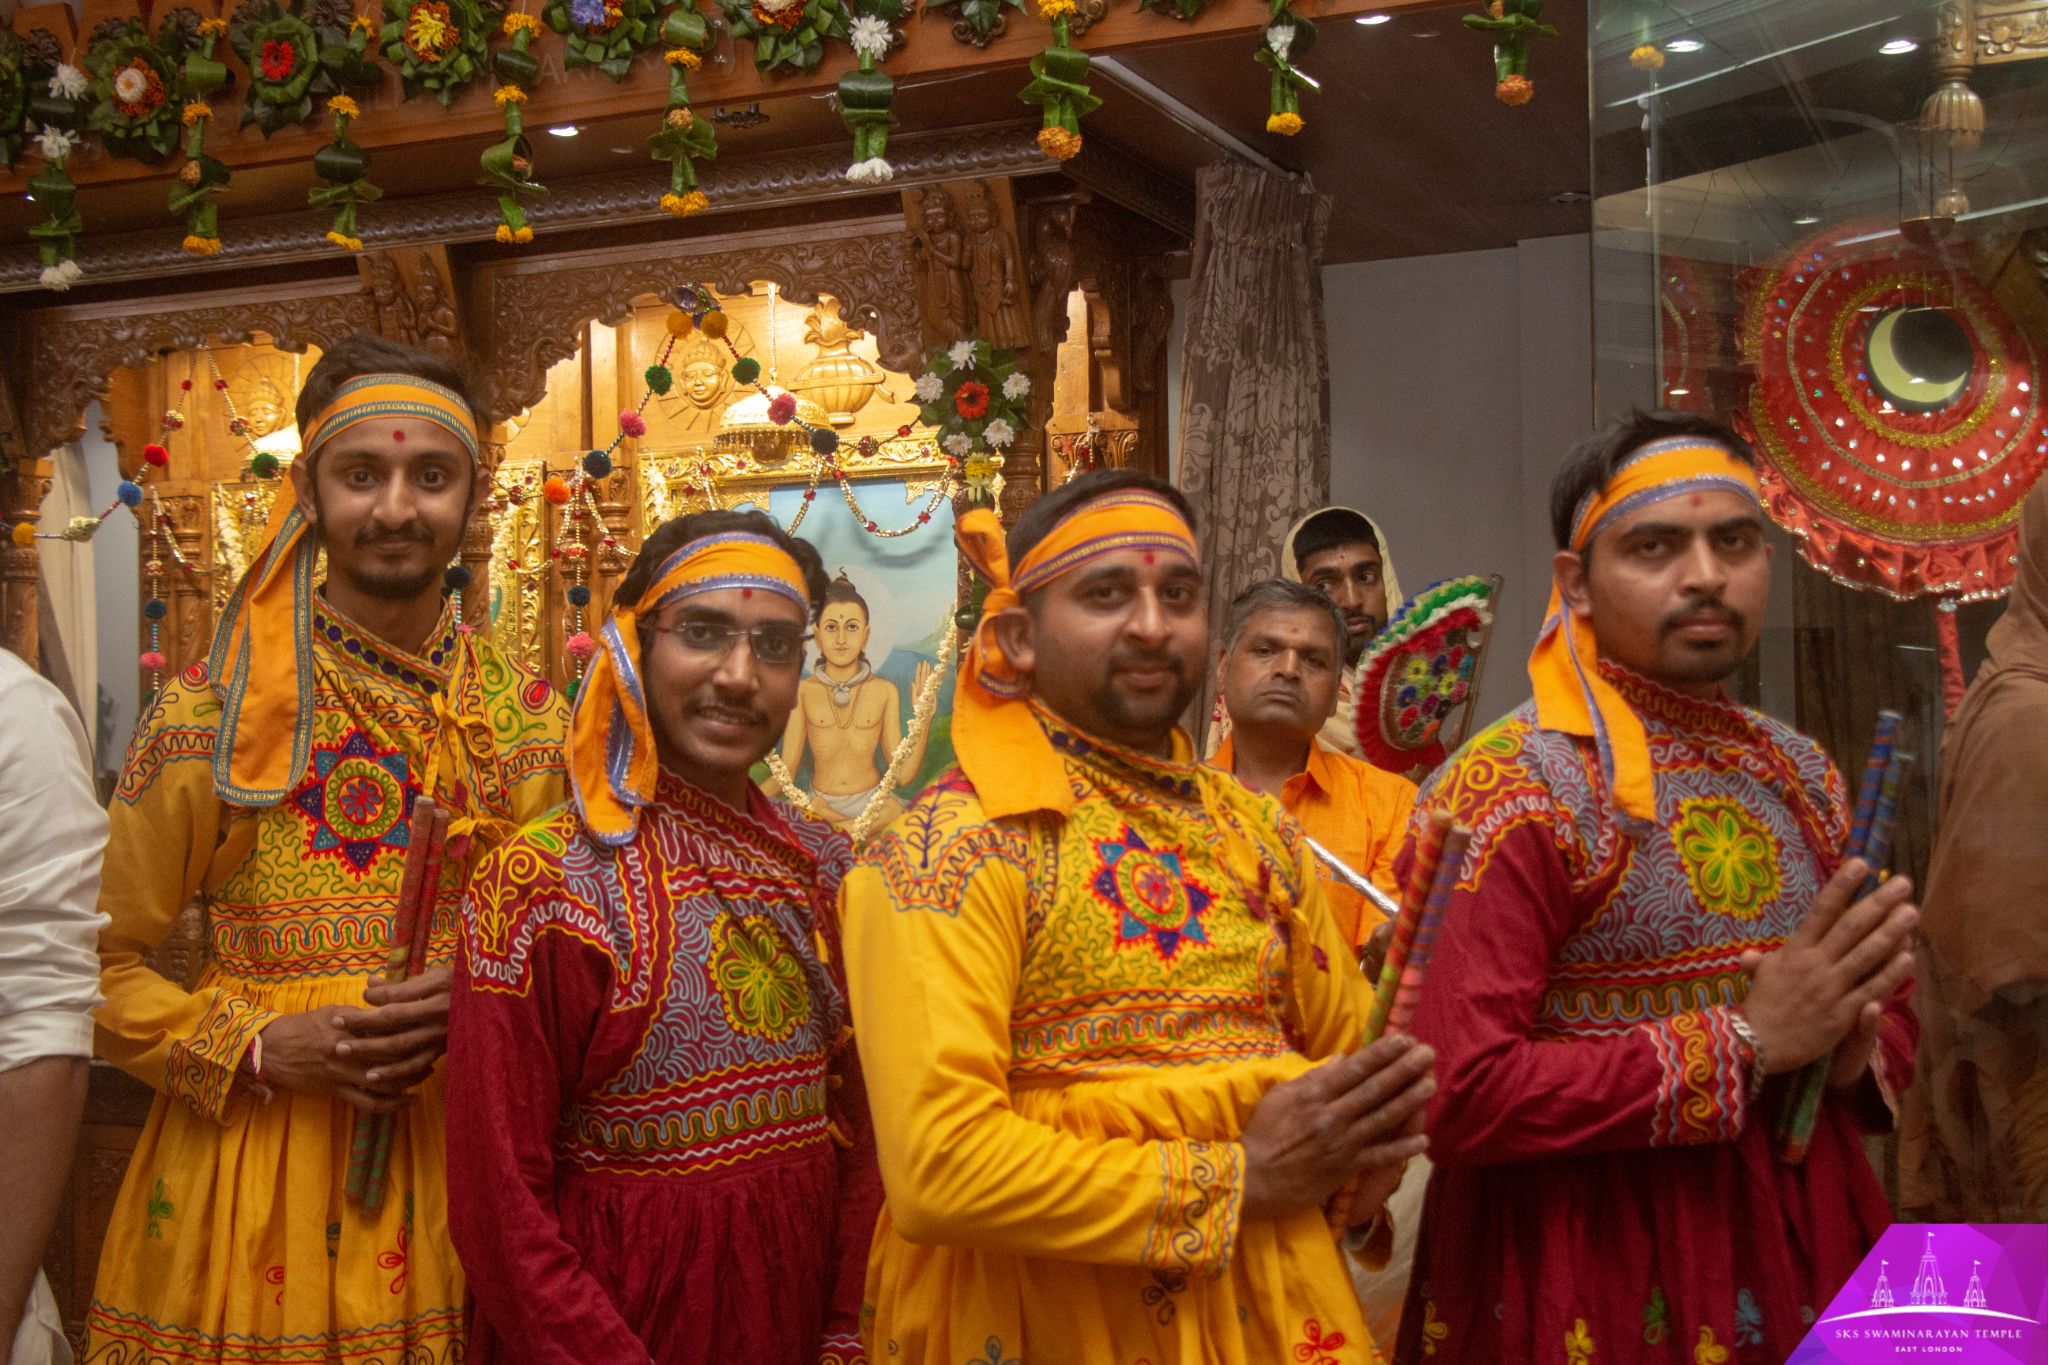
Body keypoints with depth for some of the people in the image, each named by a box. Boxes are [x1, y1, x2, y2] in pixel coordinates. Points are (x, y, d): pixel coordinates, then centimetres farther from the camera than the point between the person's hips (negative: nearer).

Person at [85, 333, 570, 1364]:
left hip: (460, 1176, 3)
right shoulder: (210, 713, -4)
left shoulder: (525, 721, 4)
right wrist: (263, 1048, -15)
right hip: (248, 1178, -2)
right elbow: (100, 963, -1)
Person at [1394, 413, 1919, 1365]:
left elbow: (1890, 1007, 18)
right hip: (1594, 1270, -6)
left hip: (1803, 1244, 6)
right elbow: (1456, 1099, -23)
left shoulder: (1801, 777, 5)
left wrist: (1856, 1052, -6)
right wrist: (1746, 1041, -22)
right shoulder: (1509, 791, -15)